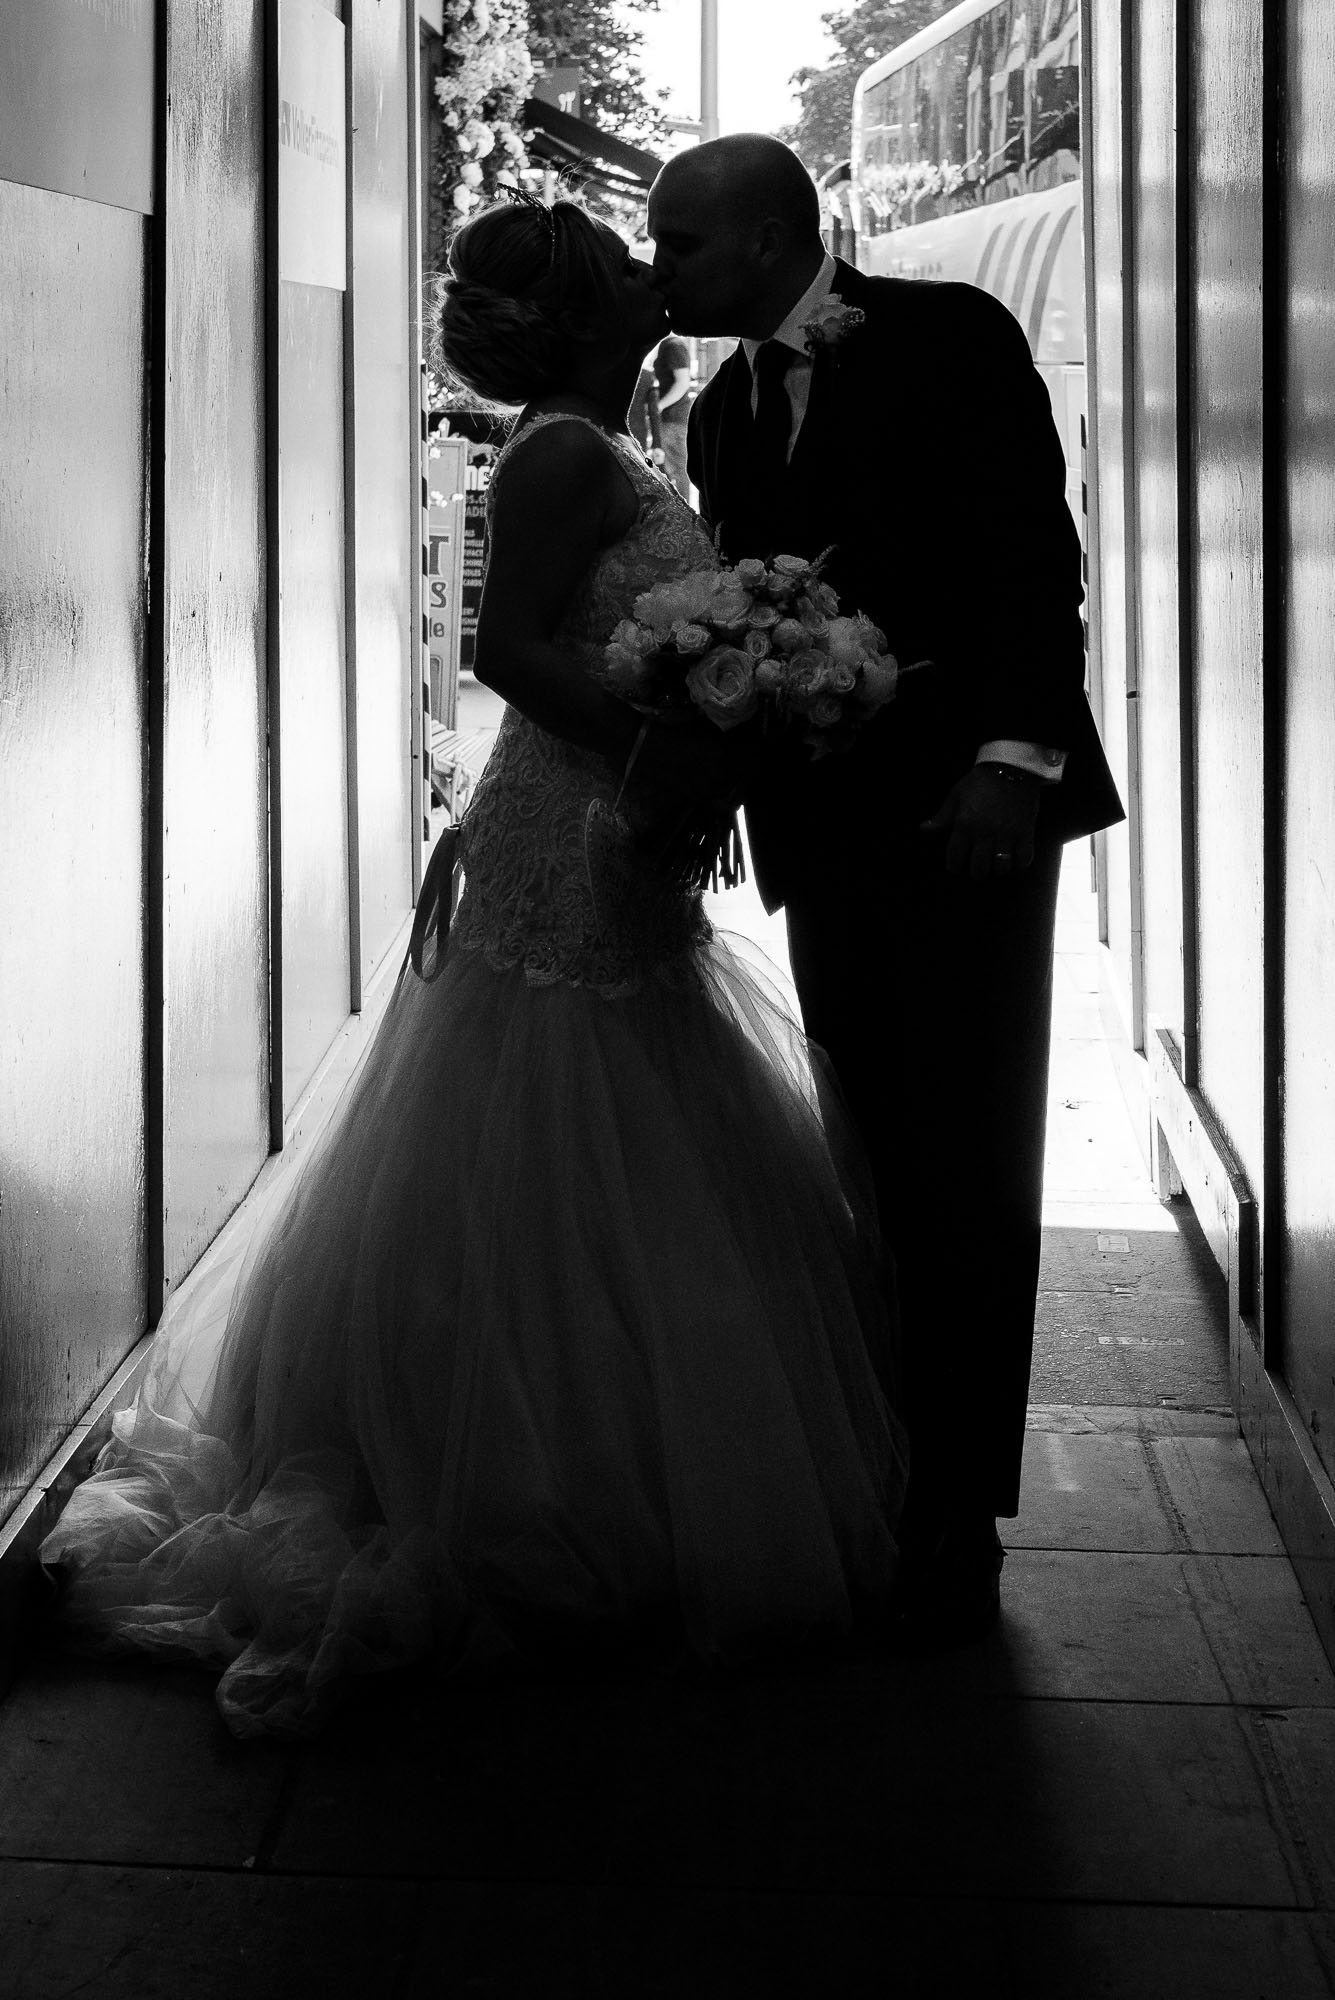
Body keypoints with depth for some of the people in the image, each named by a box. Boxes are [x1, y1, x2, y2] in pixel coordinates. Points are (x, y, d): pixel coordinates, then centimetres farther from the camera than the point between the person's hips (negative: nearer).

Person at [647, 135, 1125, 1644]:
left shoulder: (949, 338, -1)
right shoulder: (724, 411, 17)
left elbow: (1035, 557, -8)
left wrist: (1015, 756, -19)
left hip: (971, 801, -5)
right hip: (826, 825, 5)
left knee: (967, 1171, -3)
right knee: (879, 1166, 5)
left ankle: (956, 1523, 3)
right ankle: (881, 1483, 11)